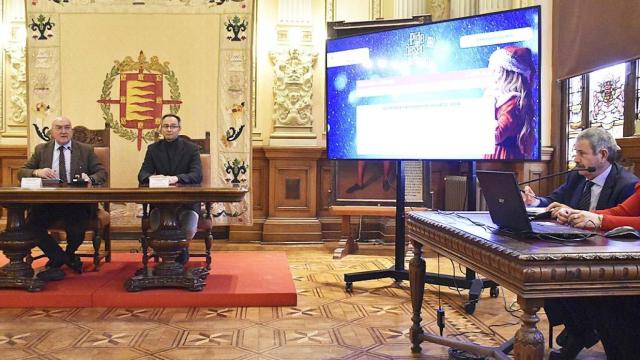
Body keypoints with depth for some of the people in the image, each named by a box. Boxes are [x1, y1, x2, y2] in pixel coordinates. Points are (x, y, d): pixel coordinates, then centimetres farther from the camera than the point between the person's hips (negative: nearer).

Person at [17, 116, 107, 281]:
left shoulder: (86, 150, 11)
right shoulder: (41, 149, 15)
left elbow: (102, 173, 5)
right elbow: (21, 172, 9)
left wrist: (90, 179, -18)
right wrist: (37, 172, -14)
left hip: (76, 203, -2)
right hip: (47, 202, 2)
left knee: (77, 228, -30)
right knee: (31, 224, -25)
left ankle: (65, 257, 6)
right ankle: (64, 259, -5)